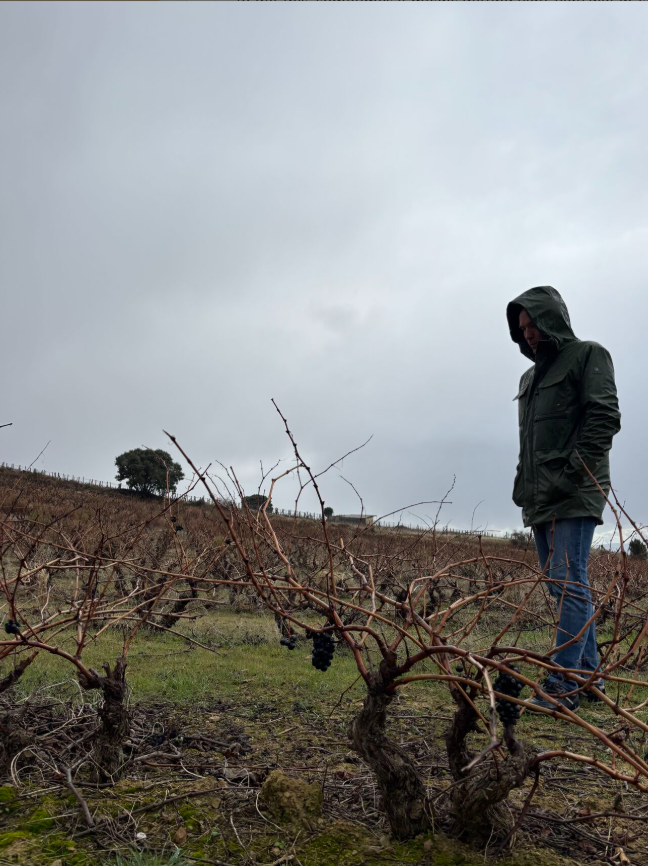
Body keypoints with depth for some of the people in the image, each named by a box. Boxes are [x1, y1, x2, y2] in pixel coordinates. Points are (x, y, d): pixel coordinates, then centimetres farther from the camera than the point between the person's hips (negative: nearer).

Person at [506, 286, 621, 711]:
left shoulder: (588, 356, 1)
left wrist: (571, 473, -17)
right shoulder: (530, 377, 23)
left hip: (575, 496, -8)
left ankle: (564, 685, -11)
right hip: (540, 500, 8)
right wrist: (524, 485, 14)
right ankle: (589, 675, 19)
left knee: (569, 583, -13)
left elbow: (605, 418, -10)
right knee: (563, 585, 10)